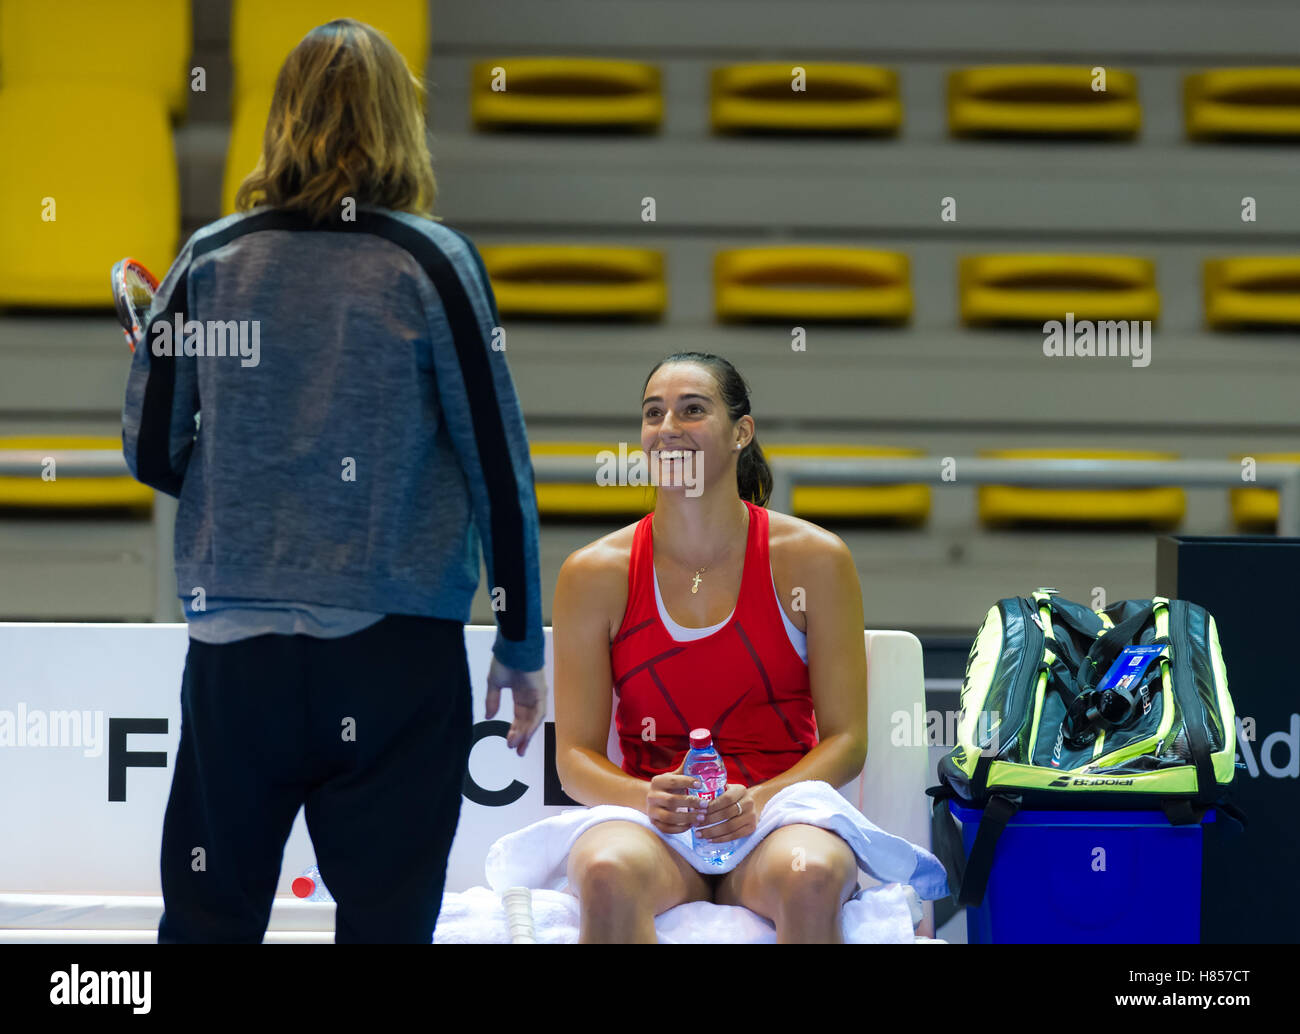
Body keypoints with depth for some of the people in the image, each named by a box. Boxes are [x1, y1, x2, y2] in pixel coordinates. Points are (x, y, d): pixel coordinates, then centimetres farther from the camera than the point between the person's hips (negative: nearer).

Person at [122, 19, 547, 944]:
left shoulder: (209, 262, 3)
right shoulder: (432, 263, -4)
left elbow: (151, 452, 8)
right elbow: (499, 467, -3)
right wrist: (521, 646, 6)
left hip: (235, 649, 2)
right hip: (396, 653, -2)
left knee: (206, 920, 11)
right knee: (385, 921, 3)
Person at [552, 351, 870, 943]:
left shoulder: (814, 559, 3)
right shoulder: (593, 575, 5)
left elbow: (847, 740, 3)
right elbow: (575, 754, 4)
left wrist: (759, 800, -16)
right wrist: (645, 797, -18)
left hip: (780, 817, 0)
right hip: (652, 827, 0)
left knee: (810, 878, -37)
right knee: (608, 873, -37)